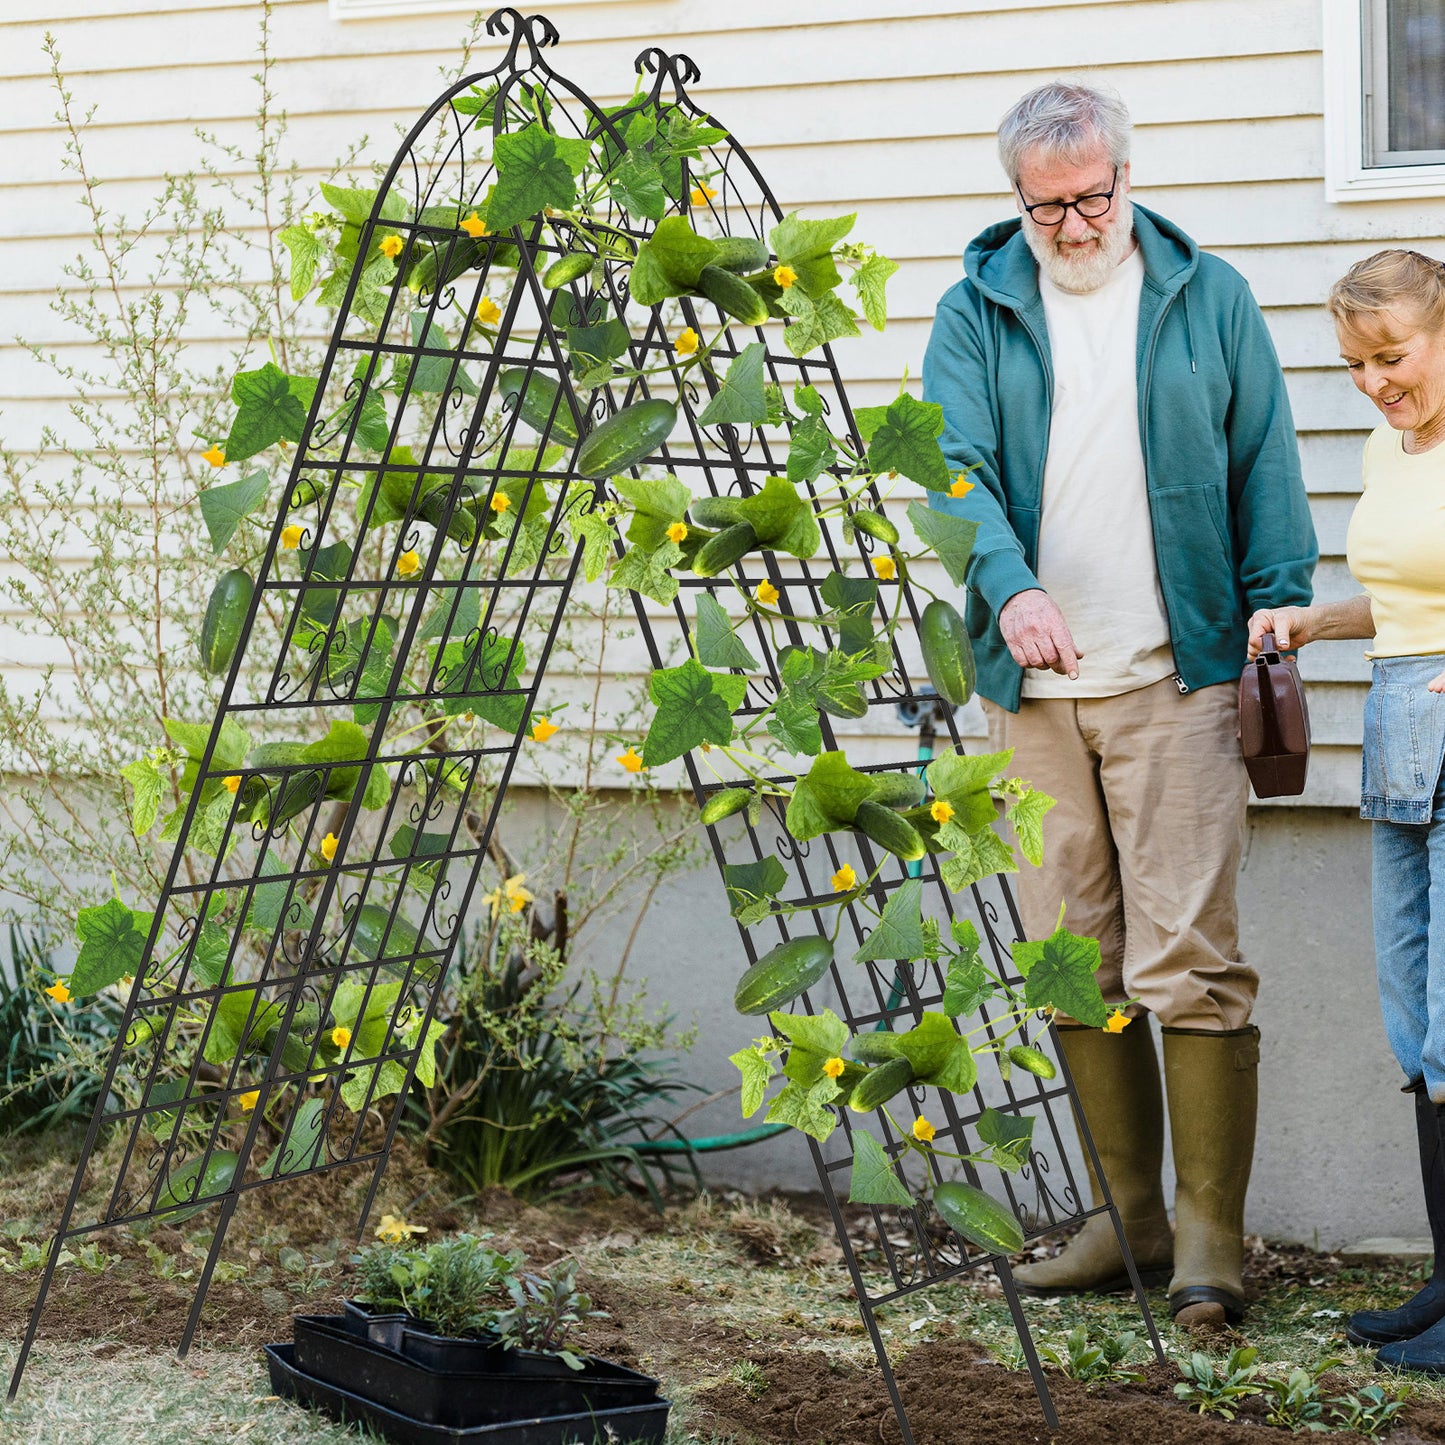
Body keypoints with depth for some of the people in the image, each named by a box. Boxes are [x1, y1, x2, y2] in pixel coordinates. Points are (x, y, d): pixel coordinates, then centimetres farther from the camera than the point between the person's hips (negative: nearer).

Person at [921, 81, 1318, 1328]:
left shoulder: (1207, 298, 7)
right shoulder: (975, 312, 8)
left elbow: (1266, 471, 9)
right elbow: (957, 465, -5)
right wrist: (1010, 588, -24)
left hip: (1176, 678, -2)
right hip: (1031, 685, 3)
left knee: (1190, 955, -8)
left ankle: (1211, 1235, -1)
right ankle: (1131, 1219, 18)